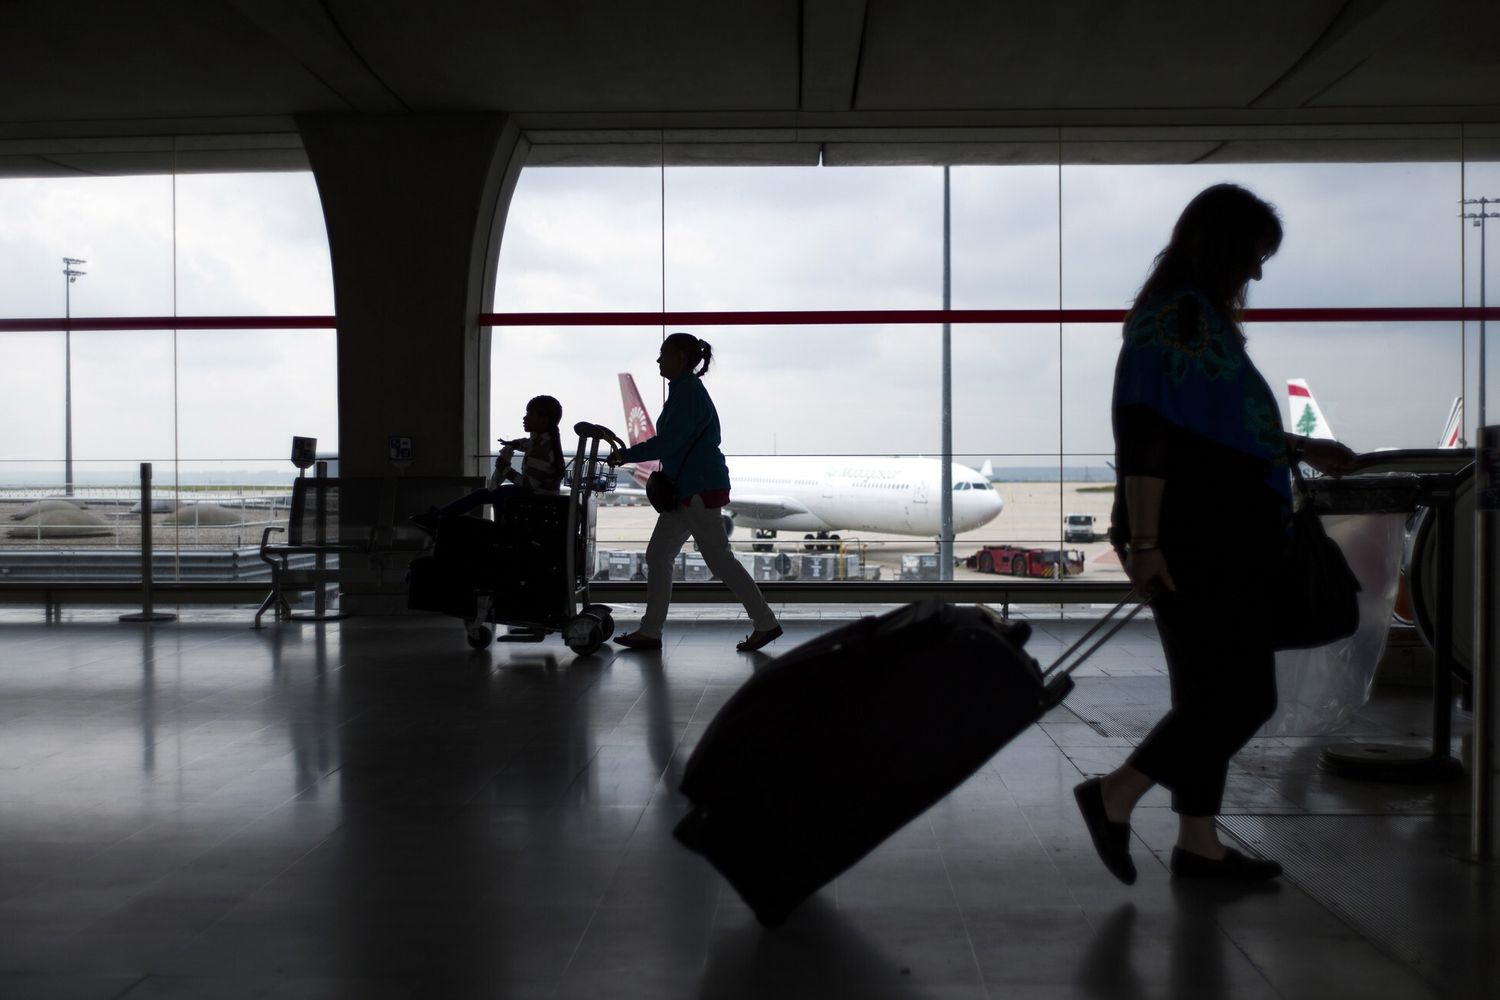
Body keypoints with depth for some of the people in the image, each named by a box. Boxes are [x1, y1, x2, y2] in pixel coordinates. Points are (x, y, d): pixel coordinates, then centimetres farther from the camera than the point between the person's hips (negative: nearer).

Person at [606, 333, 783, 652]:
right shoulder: (684, 390, 16)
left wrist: (626, 455, -15)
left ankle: (766, 623, 4)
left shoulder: (689, 392, -15)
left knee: (720, 559, -5)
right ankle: (649, 631, 14)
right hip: (688, 489, 10)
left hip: (701, 488, -10)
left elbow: (669, 442, -22)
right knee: (657, 555, 9)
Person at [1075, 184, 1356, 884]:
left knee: (1214, 694, 13)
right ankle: (1114, 797, 1)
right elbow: (1145, 438, -22)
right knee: (1243, 695, -6)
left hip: (1219, 543, 10)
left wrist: (1299, 449, 32)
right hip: (1194, 545, -10)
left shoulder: (1201, 318, 16)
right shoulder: (1176, 317, -14)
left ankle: (1198, 844, 21)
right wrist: (1144, 542, -25)